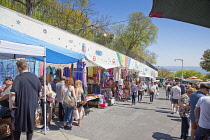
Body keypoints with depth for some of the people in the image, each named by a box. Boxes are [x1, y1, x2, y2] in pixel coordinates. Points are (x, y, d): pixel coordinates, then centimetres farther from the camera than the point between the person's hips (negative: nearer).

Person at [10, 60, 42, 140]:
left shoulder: (19, 77, -14)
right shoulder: (35, 77, 1)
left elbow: (13, 93, -20)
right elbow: (40, 91, 8)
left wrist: (11, 104, -8)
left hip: (21, 104, -4)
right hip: (33, 105, 4)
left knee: (18, 124, 13)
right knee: (30, 123, 15)